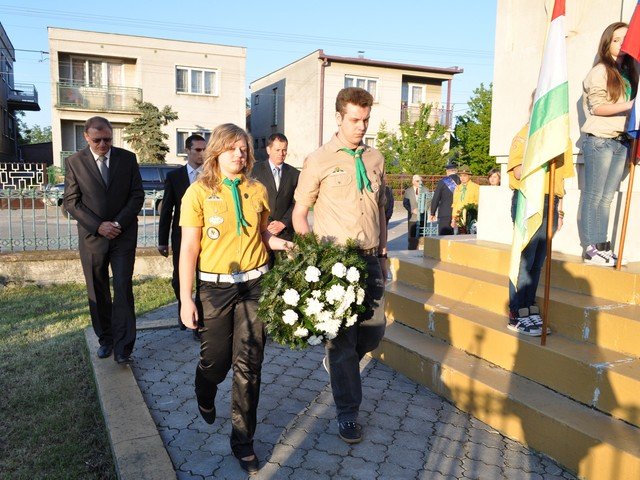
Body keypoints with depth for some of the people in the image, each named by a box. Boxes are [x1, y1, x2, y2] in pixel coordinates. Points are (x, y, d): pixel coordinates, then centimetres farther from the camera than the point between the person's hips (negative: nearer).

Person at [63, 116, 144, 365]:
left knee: (123, 289, -6)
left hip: (123, 234, -1)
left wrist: (118, 223, -10)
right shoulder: (74, 162, 0)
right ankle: (105, 339, 24)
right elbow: (71, 202, -2)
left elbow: (137, 195, 1)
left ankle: (123, 347, -3)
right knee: (97, 292, 10)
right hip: (92, 235, 1)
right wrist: (98, 226, -12)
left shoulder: (127, 158, 1)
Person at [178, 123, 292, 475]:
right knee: (215, 360, 11)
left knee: (248, 366, 3)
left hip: (254, 284, 2)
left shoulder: (257, 191, 4)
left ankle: (243, 440, 19)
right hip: (214, 287, -2)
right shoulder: (199, 192, -6)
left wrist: (281, 243, -6)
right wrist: (185, 300, -9)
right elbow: (188, 248, -7)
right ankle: (205, 397, 48)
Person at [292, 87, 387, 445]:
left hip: (369, 258, 5)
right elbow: (300, 213, -1)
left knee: (375, 328, 7)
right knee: (342, 335, 2)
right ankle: (348, 413, 18)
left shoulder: (376, 159, 12)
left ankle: (337, 362, 40)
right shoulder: (320, 160, -3)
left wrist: (383, 254, 17)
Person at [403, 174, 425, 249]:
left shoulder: (425, 190, 10)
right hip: (412, 216, -1)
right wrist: (412, 210, -13)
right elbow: (405, 203, 1)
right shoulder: (408, 191, 7)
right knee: (412, 236, 0)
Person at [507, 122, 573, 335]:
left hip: (550, 203, 6)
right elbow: (519, 173, -10)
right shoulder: (525, 136, 0)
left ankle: (529, 311, 14)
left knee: (537, 262, 7)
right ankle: (517, 316, -1)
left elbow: (559, 177, 21)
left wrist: (559, 210, 17)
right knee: (524, 260, -7)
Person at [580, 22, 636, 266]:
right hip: (599, 140, -6)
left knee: (607, 198, 5)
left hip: (621, 142, 6)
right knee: (593, 197, -5)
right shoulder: (600, 71, 0)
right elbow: (597, 107, -9)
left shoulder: (628, 72, 19)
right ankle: (591, 249, -3)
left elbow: (629, 109, 20)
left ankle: (602, 247, 6)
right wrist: (630, 105, -17)